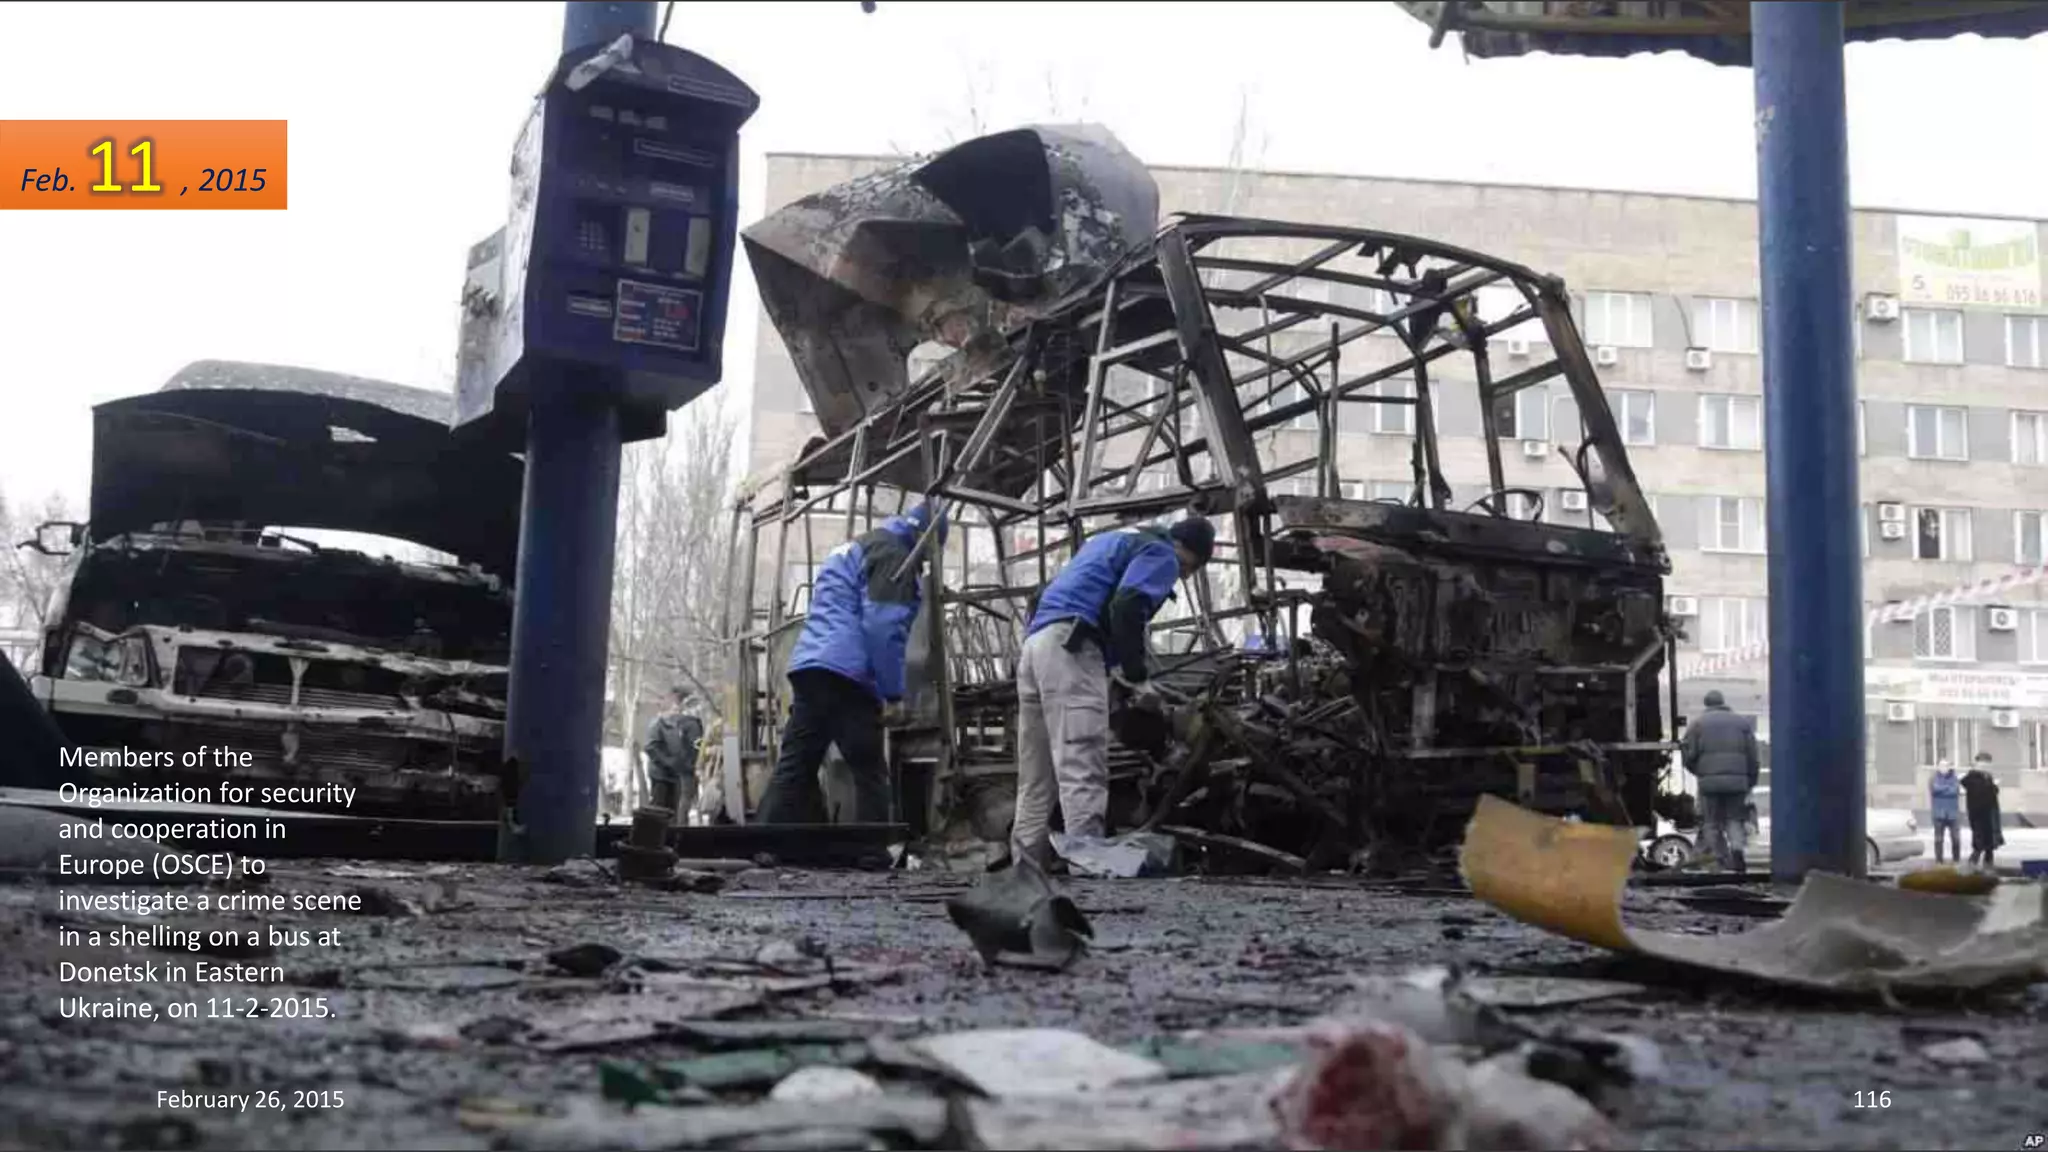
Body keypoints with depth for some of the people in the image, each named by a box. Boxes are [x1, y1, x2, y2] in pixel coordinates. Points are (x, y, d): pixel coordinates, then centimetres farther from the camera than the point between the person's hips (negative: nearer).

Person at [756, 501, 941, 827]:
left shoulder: (849, 551, 31)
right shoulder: (890, 554, -1)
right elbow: (884, 627, -13)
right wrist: (893, 694, -12)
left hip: (808, 668, 9)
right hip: (847, 675, -9)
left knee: (793, 769, 5)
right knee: (869, 775, -2)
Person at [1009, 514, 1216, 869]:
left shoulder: (1117, 540, 35)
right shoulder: (1161, 553, 6)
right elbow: (1127, 608, -12)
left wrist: (1120, 667, 31)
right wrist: (1138, 676, -6)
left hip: (1036, 643, 9)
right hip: (1069, 646, -9)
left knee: (1035, 781, 9)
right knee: (1083, 772, -18)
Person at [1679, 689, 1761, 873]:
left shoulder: (1699, 723, 7)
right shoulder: (1742, 722, 12)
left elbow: (1689, 754, 3)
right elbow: (1753, 756, 9)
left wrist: (1698, 771, 20)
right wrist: (1751, 780, 16)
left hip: (1709, 780, -1)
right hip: (1737, 780, 2)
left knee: (1712, 821, 7)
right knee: (1734, 818, 11)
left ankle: (1718, 858, 3)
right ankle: (1737, 847, -13)